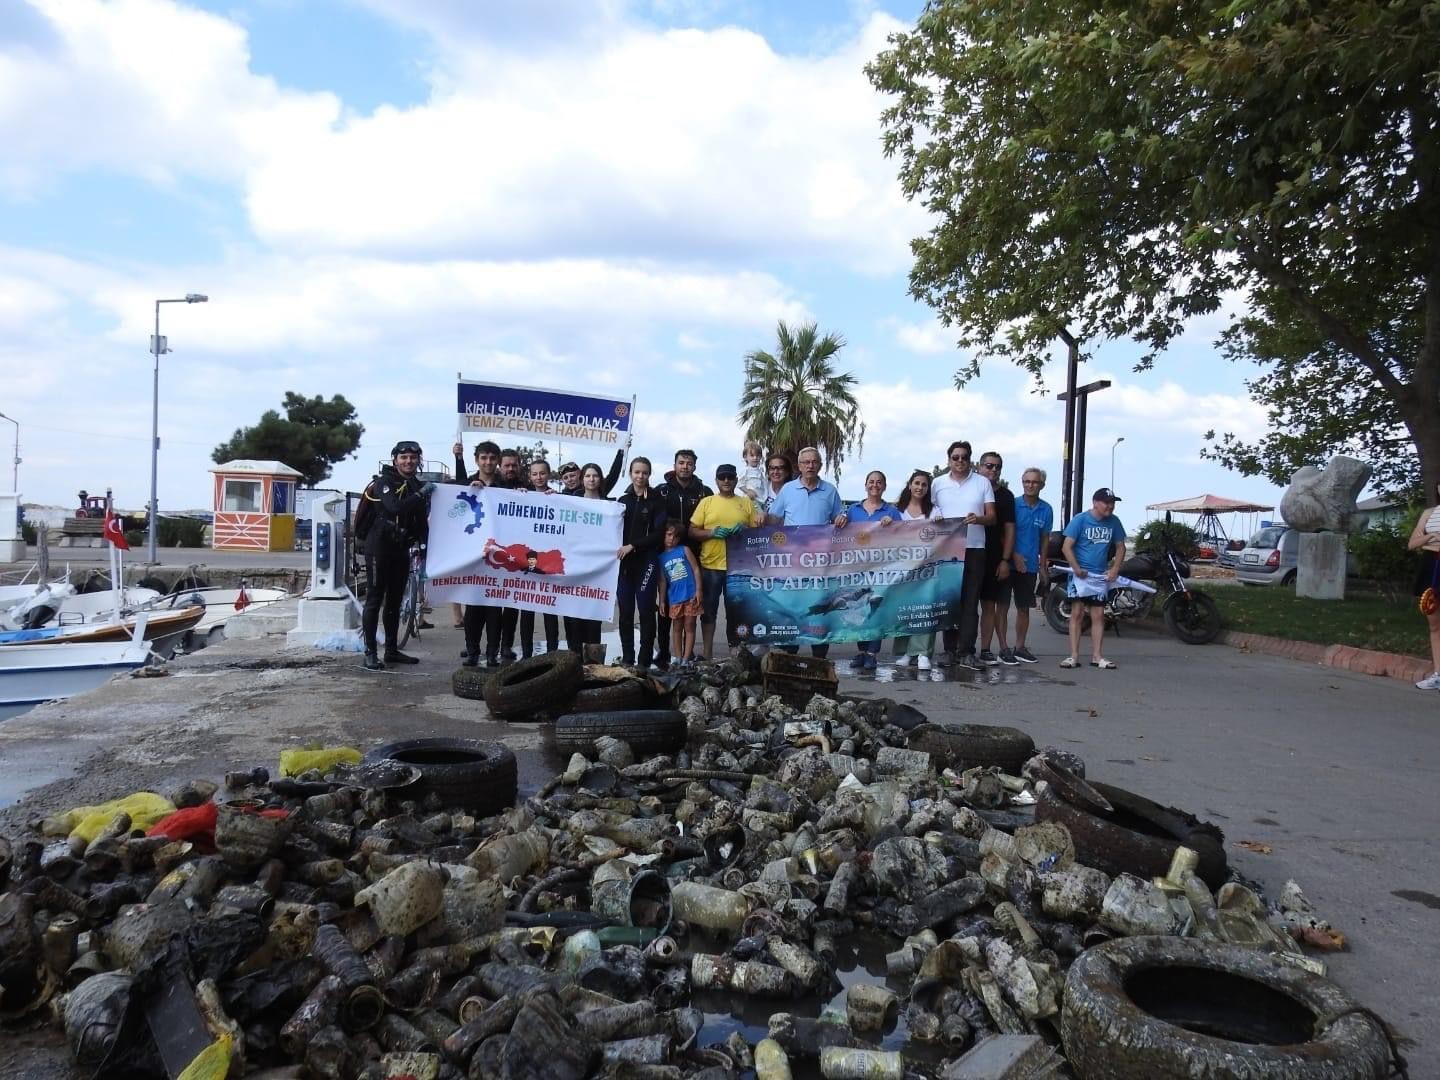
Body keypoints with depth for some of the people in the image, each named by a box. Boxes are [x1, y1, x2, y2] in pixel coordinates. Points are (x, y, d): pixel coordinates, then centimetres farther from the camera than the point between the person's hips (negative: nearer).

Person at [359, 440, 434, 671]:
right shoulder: (384, 482, -10)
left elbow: (422, 519, 15)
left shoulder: (417, 485, 10)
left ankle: (392, 650, 19)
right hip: (379, 547, -7)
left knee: (395, 600, 12)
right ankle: (370, 652, -2)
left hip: (401, 548, 7)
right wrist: (421, 494, -25)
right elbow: (395, 507, -30)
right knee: (375, 600, -5)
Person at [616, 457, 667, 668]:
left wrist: (633, 546, -12)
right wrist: (617, 550, 0)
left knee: (646, 610, -4)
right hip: (624, 562, 4)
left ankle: (645, 661, 1)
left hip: (646, 561, -3)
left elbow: (659, 533, -5)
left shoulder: (657, 500, 2)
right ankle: (627, 659, 11)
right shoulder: (623, 500, 14)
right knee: (625, 612, 4)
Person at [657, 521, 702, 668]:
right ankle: (677, 659, 15)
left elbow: (696, 569, 0)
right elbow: (663, 580, 9)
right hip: (674, 598, 2)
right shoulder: (661, 557, 7)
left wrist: (698, 590, -7)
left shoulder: (684, 550, 1)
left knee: (689, 627, 4)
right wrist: (662, 600, 5)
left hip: (690, 595, -2)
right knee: (676, 628, 9)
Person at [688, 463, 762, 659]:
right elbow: (692, 532, 2)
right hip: (710, 566, -1)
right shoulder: (706, 502, 5)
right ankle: (707, 655, 12)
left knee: (736, 612, 7)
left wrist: (745, 530, -12)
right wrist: (712, 532, -14)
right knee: (709, 611, 5)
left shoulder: (746, 503, 8)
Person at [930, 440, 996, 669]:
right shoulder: (938, 484, 10)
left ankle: (966, 652, -1)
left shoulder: (982, 483, 7)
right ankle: (950, 649, 9)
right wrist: (934, 519, -5)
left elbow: (992, 516, 5)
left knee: (970, 602, -2)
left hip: (974, 549, -1)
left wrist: (979, 518, -17)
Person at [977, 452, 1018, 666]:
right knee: (988, 605, -1)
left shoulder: (1006, 495, 7)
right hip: (978, 558, -2)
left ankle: (1003, 648, 12)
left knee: (1002, 606, 5)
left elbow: (1010, 529, 4)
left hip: (1000, 560, 2)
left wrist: (1005, 560, -4)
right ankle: (985, 650, 3)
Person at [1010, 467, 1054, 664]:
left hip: (1030, 566, 4)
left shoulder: (1046, 510, 4)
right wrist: (1014, 555, -16)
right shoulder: (1012, 504, -6)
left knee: (1024, 608, 12)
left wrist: (1043, 566, 11)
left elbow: (1045, 539, 11)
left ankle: (1020, 647, 22)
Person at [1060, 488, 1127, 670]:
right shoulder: (1080, 519, -8)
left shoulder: (1114, 522, 4)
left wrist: (1115, 569, 2)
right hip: (1081, 574, -4)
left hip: (1101, 576, 4)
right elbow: (1067, 547, -10)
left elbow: (1120, 547, 14)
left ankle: (1096, 656, 12)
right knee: (1077, 613, -5)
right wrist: (1077, 569, -18)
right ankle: (1074, 656, -4)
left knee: (1098, 616, 6)